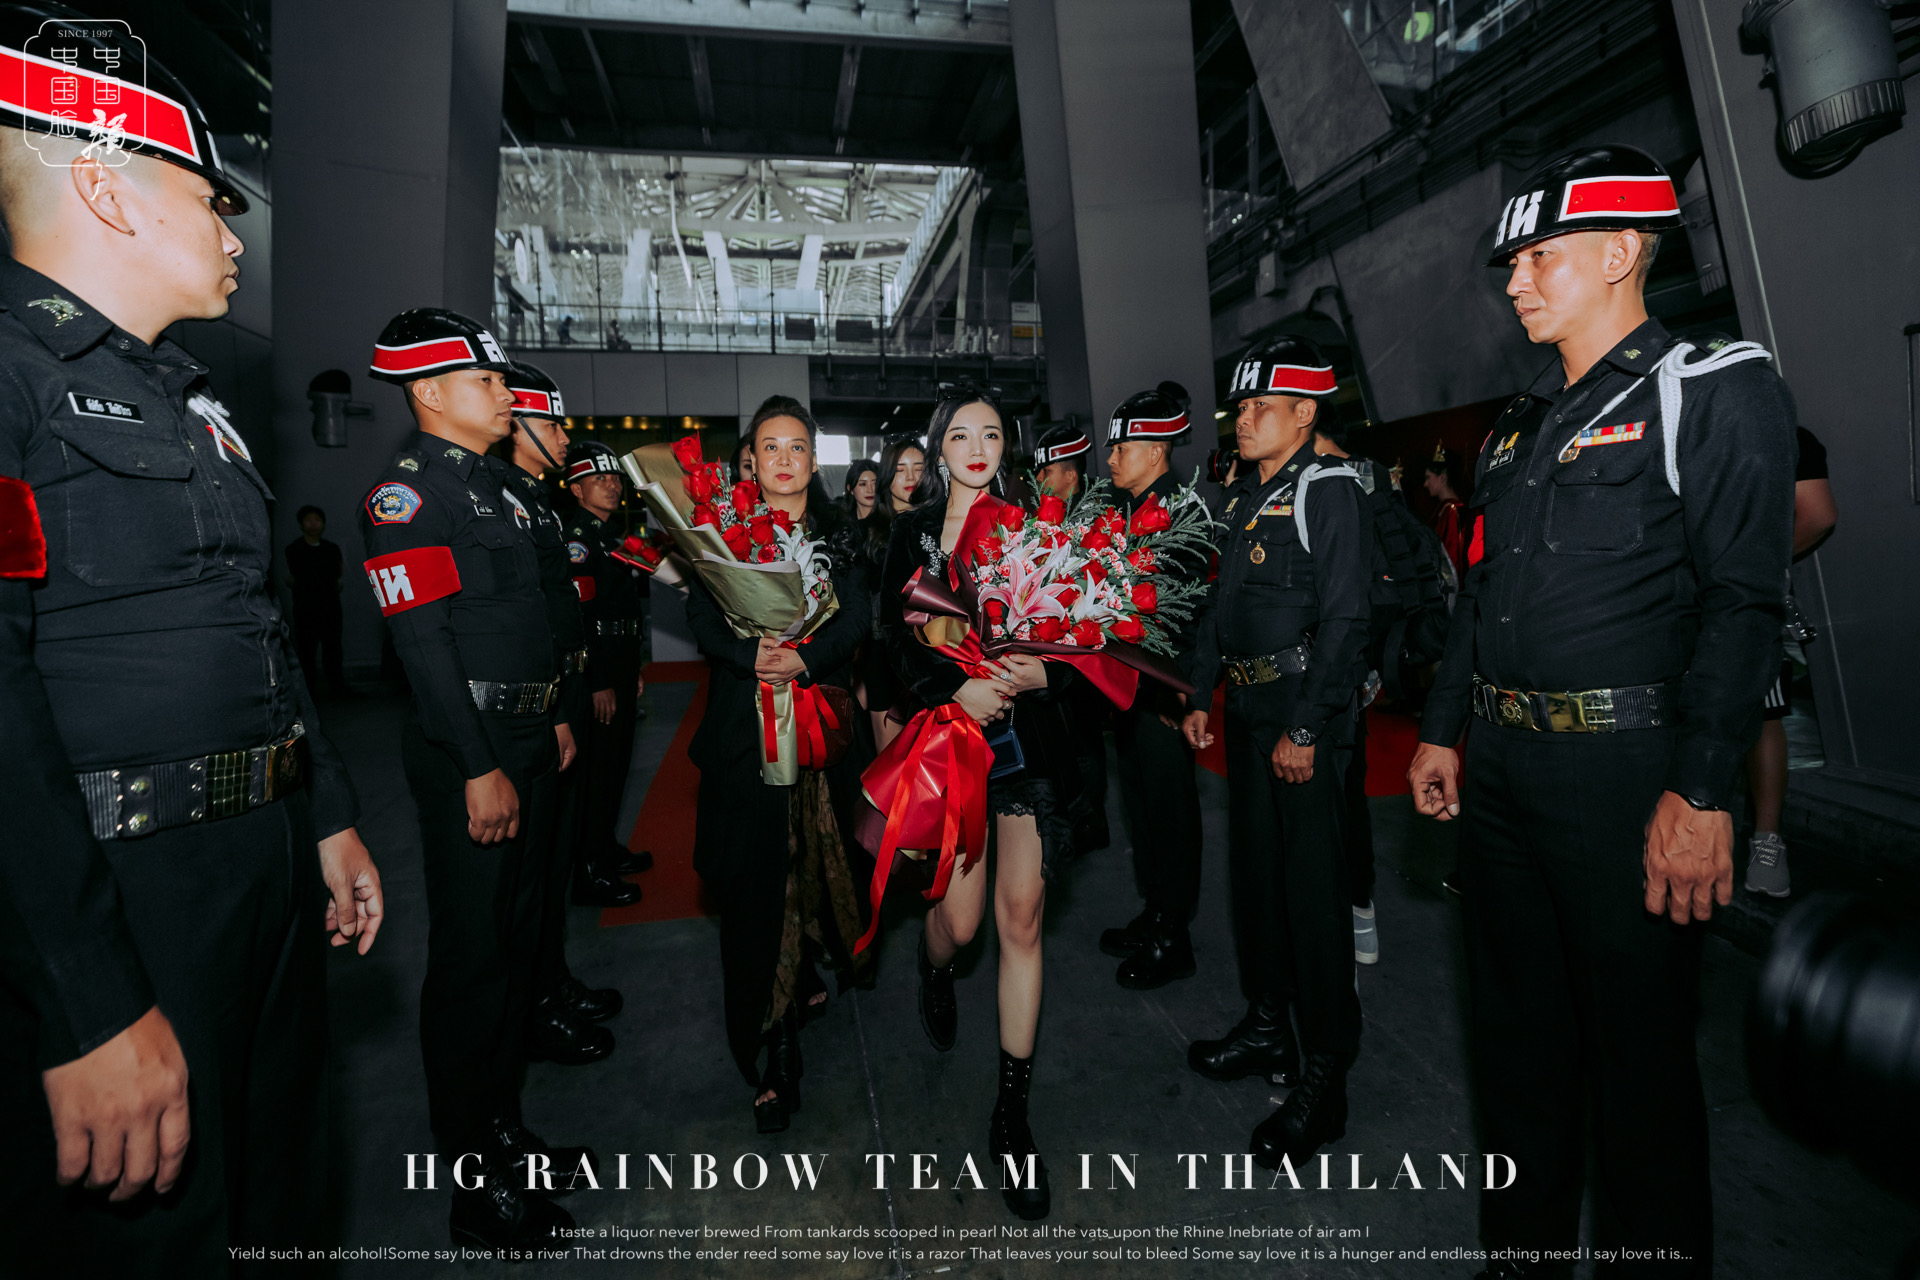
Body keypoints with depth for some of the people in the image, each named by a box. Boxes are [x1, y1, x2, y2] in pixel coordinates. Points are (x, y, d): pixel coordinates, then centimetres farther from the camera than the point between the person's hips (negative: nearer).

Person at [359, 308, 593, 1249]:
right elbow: (424, 640, -18)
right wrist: (480, 768, -21)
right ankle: (475, 1185, 17)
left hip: (527, 741, 9)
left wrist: (553, 713, 17)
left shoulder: (492, 481, 17)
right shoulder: (407, 490, -11)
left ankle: (504, 1129, 33)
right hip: (468, 755, -9)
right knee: (471, 959, 1)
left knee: (516, 940, 17)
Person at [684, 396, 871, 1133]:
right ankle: (773, 1045, 7)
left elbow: (855, 621, -2)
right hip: (744, 722, -1)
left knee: (808, 854, 10)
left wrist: (805, 659, -19)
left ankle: (800, 975, 35)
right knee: (752, 872, -3)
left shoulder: (838, 535, 8)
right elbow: (702, 617, -3)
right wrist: (751, 656, -21)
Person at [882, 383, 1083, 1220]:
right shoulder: (914, 533, 4)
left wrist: (1044, 674, -16)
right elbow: (894, 635, -3)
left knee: (1020, 920, 3)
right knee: (961, 919, 3)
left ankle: (1012, 1111, 19)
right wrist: (954, 687, -18)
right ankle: (934, 972, 45)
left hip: (1030, 735, 1)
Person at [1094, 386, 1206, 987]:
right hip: (1129, 681, 9)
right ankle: (1153, 915, 34)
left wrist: (1176, 686, -22)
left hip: (1165, 686, -9)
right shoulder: (1126, 510, 12)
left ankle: (1173, 939, 17)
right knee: (1140, 798, 17)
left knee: (1169, 803, 2)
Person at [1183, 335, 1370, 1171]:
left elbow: (1344, 621, -16)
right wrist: (1200, 696, 13)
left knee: (1313, 889, -2)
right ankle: (1268, 1029, 33)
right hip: (1247, 710, 8)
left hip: (1305, 714, -8)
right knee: (1251, 870, 15)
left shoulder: (1330, 492, -10)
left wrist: (1305, 728, -19)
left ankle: (1324, 1080, 12)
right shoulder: (1243, 499, 15)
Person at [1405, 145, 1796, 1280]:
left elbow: (1743, 602, -14)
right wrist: (1443, 730, 15)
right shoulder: (1520, 429, 16)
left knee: (1638, 1047, 6)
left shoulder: (1715, 393, -5)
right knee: (1517, 1024, 17)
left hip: (1622, 769, -7)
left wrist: (1702, 794, -20)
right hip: (1500, 767, 7)